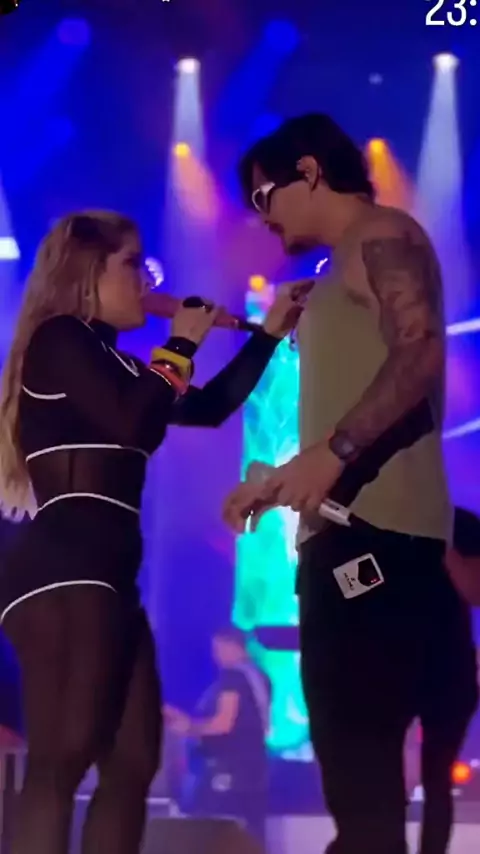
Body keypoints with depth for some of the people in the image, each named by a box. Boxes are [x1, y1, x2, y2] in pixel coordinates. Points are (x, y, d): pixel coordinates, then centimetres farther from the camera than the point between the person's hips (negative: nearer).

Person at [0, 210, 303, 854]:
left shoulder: (110, 364, 25)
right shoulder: (58, 339, -1)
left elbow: (211, 407, 29)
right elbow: (134, 424, -15)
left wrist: (270, 331, 25)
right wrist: (183, 343, 0)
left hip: (103, 576, 9)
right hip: (61, 572, -9)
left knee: (133, 762, 4)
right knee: (62, 759, -17)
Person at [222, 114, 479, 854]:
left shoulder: (383, 236, -2)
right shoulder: (346, 274, 27)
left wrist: (333, 452, -25)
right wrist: (282, 484, 24)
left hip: (376, 529, -10)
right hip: (349, 530, 10)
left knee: (360, 764, -13)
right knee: (363, 762, 9)